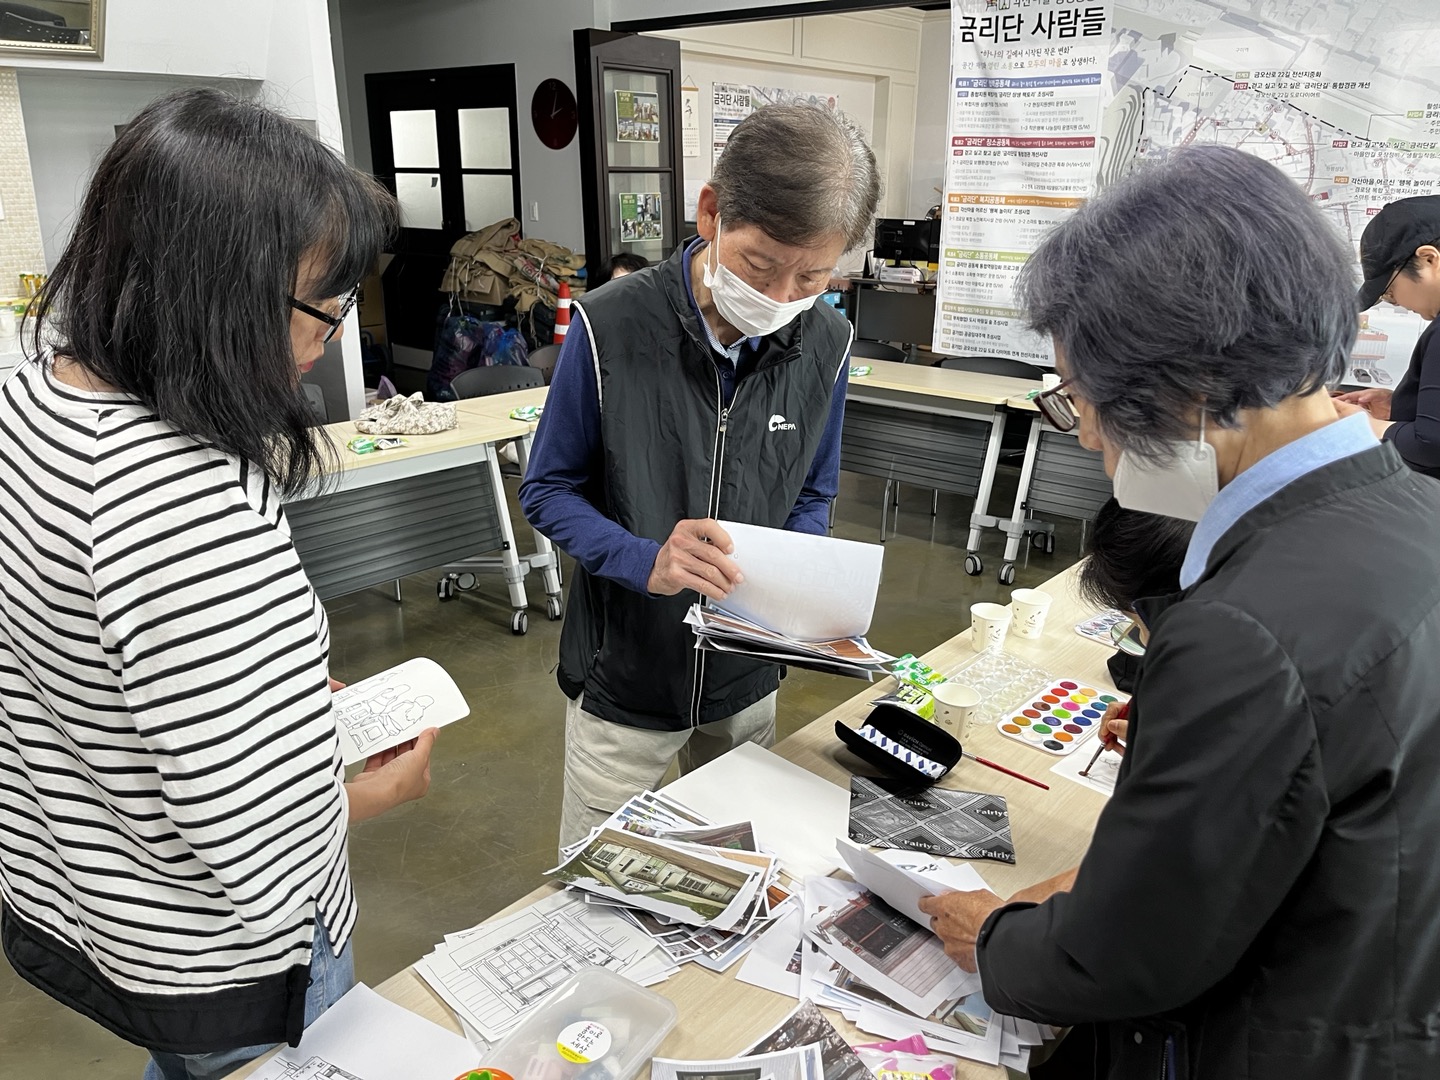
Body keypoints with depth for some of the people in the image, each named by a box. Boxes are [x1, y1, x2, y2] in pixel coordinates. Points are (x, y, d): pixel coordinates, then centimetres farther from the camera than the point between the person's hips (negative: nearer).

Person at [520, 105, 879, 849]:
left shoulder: (825, 343, -7)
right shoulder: (610, 327, -19)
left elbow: (812, 497, 5)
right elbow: (548, 490, -10)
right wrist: (646, 562, -28)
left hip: (746, 684, 4)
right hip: (622, 684, -3)